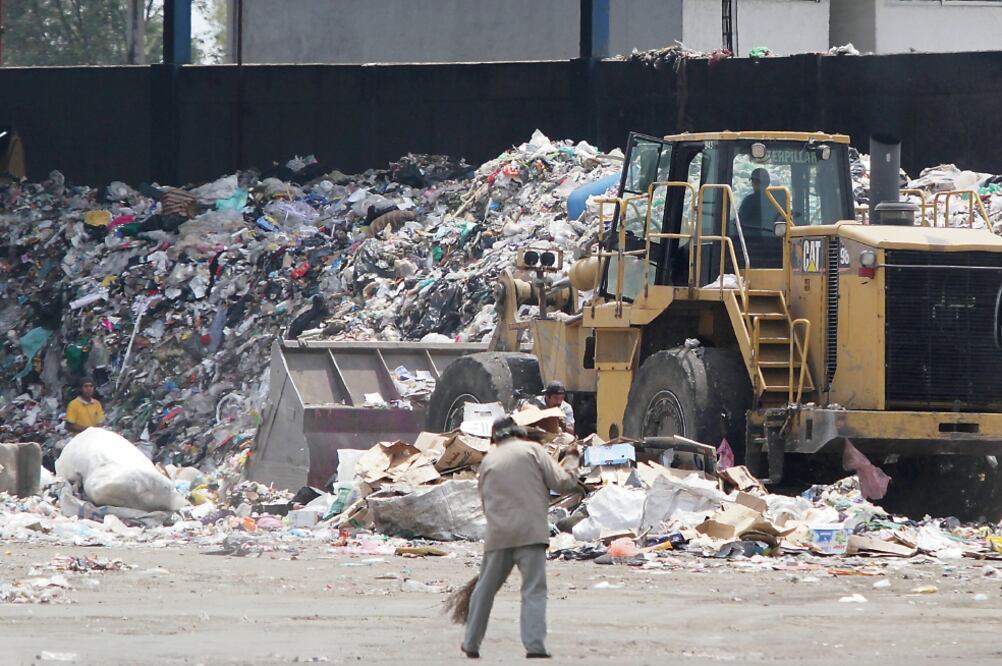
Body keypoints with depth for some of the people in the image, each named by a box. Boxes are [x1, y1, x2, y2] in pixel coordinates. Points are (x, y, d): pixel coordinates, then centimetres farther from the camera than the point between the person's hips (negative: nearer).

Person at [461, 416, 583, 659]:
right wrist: (571, 463, 16)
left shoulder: (488, 460, 12)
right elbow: (560, 483, -2)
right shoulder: (532, 450, 2)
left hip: (498, 534, 4)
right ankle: (535, 645, -18)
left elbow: (485, 500, 16)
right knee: (534, 590, -6)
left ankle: (471, 644, 22)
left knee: (485, 589, 15)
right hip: (530, 531, -3)